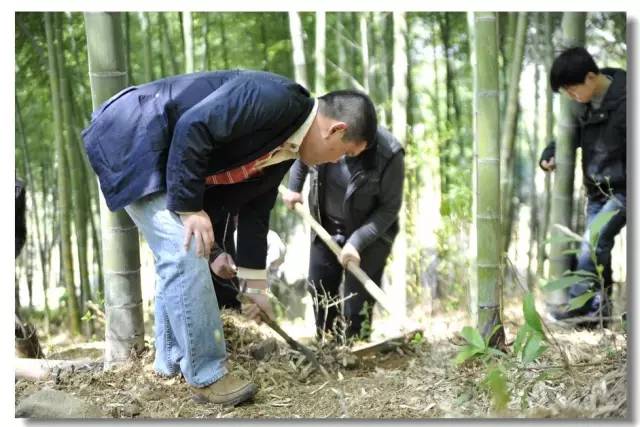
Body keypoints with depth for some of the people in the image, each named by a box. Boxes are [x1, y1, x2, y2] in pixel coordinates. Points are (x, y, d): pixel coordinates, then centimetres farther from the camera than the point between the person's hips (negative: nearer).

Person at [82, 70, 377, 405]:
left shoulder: (286, 148, 7)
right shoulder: (273, 99, -23)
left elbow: (254, 207, 13)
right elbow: (193, 128, -29)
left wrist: (255, 286, 16)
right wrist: (190, 208, -23)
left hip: (161, 155, 10)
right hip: (133, 137, -10)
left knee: (176, 254, 15)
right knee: (186, 252, -13)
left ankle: (170, 361, 28)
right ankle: (206, 375, -6)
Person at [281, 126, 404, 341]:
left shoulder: (389, 154, -30)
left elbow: (390, 208, -21)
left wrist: (357, 241, -27)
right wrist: (294, 188, 4)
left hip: (370, 233, -4)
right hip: (325, 226, 4)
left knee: (357, 304, -8)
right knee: (319, 291, 14)